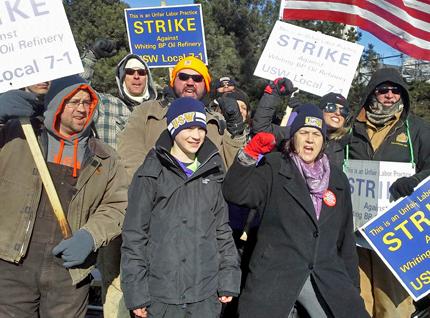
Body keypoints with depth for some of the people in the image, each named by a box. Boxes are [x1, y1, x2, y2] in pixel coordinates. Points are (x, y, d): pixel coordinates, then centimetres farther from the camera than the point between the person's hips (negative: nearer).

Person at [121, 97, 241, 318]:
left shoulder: (211, 174, 9)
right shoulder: (151, 174, -3)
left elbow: (222, 229, 11)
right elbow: (134, 235, -4)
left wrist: (228, 279, 5)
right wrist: (136, 292, -7)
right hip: (162, 294, -3)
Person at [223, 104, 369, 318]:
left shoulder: (337, 179, 11)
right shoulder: (274, 169, 0)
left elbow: (346, 238, 15)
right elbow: (235, 194, -14)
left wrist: (352, 287, 16)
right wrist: (249, 155, -25)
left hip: (327, 279, 4)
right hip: (274, 276, -3)